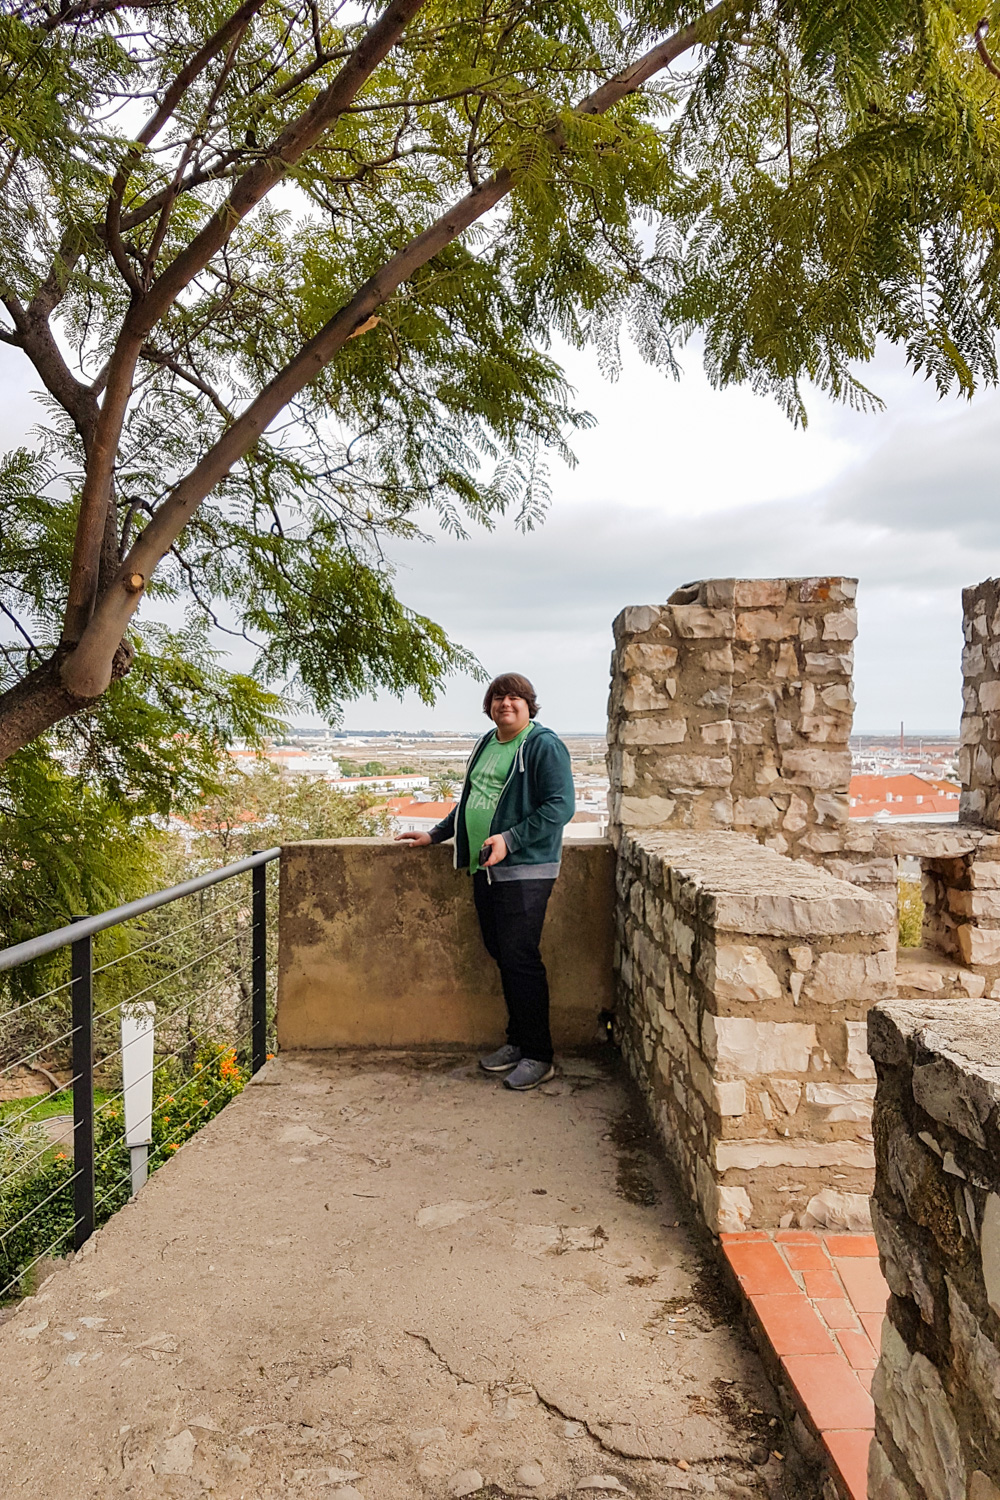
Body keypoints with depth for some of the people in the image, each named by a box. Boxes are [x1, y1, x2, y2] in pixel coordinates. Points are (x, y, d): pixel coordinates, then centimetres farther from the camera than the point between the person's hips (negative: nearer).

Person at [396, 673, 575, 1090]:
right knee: (501, 956, 12)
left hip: (525, 871, -8)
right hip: (484, 869, 8)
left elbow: (560, 805, -16)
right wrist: (435, 835, 26)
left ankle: (538, 1056, 5)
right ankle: (518, 1040, 25)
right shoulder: (485, 744, 17)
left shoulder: (544, 746, -7)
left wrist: (509, 840, -21)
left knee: (520, 958, -6)